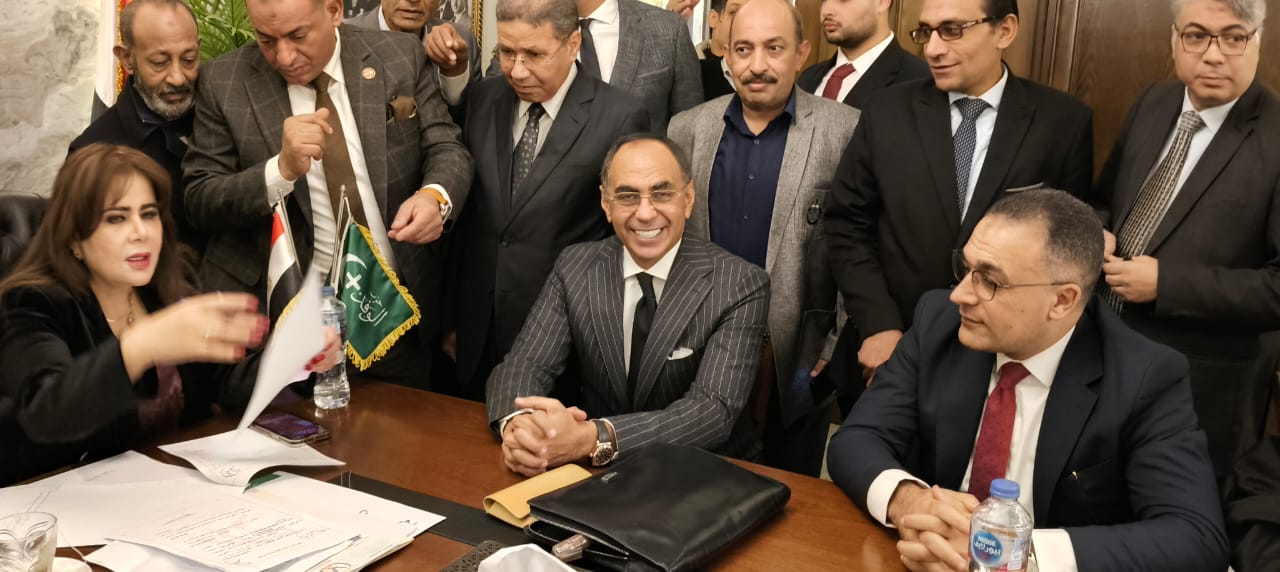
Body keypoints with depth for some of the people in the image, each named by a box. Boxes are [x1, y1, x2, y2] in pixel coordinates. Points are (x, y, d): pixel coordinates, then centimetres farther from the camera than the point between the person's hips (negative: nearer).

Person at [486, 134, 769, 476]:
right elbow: (523, 364, -4)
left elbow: (715, 410, -20)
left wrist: (593, 438, -34)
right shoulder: (574, 268, -1)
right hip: (597, 473, 2)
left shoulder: (740, 286, -11)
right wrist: (517, 424, -28)